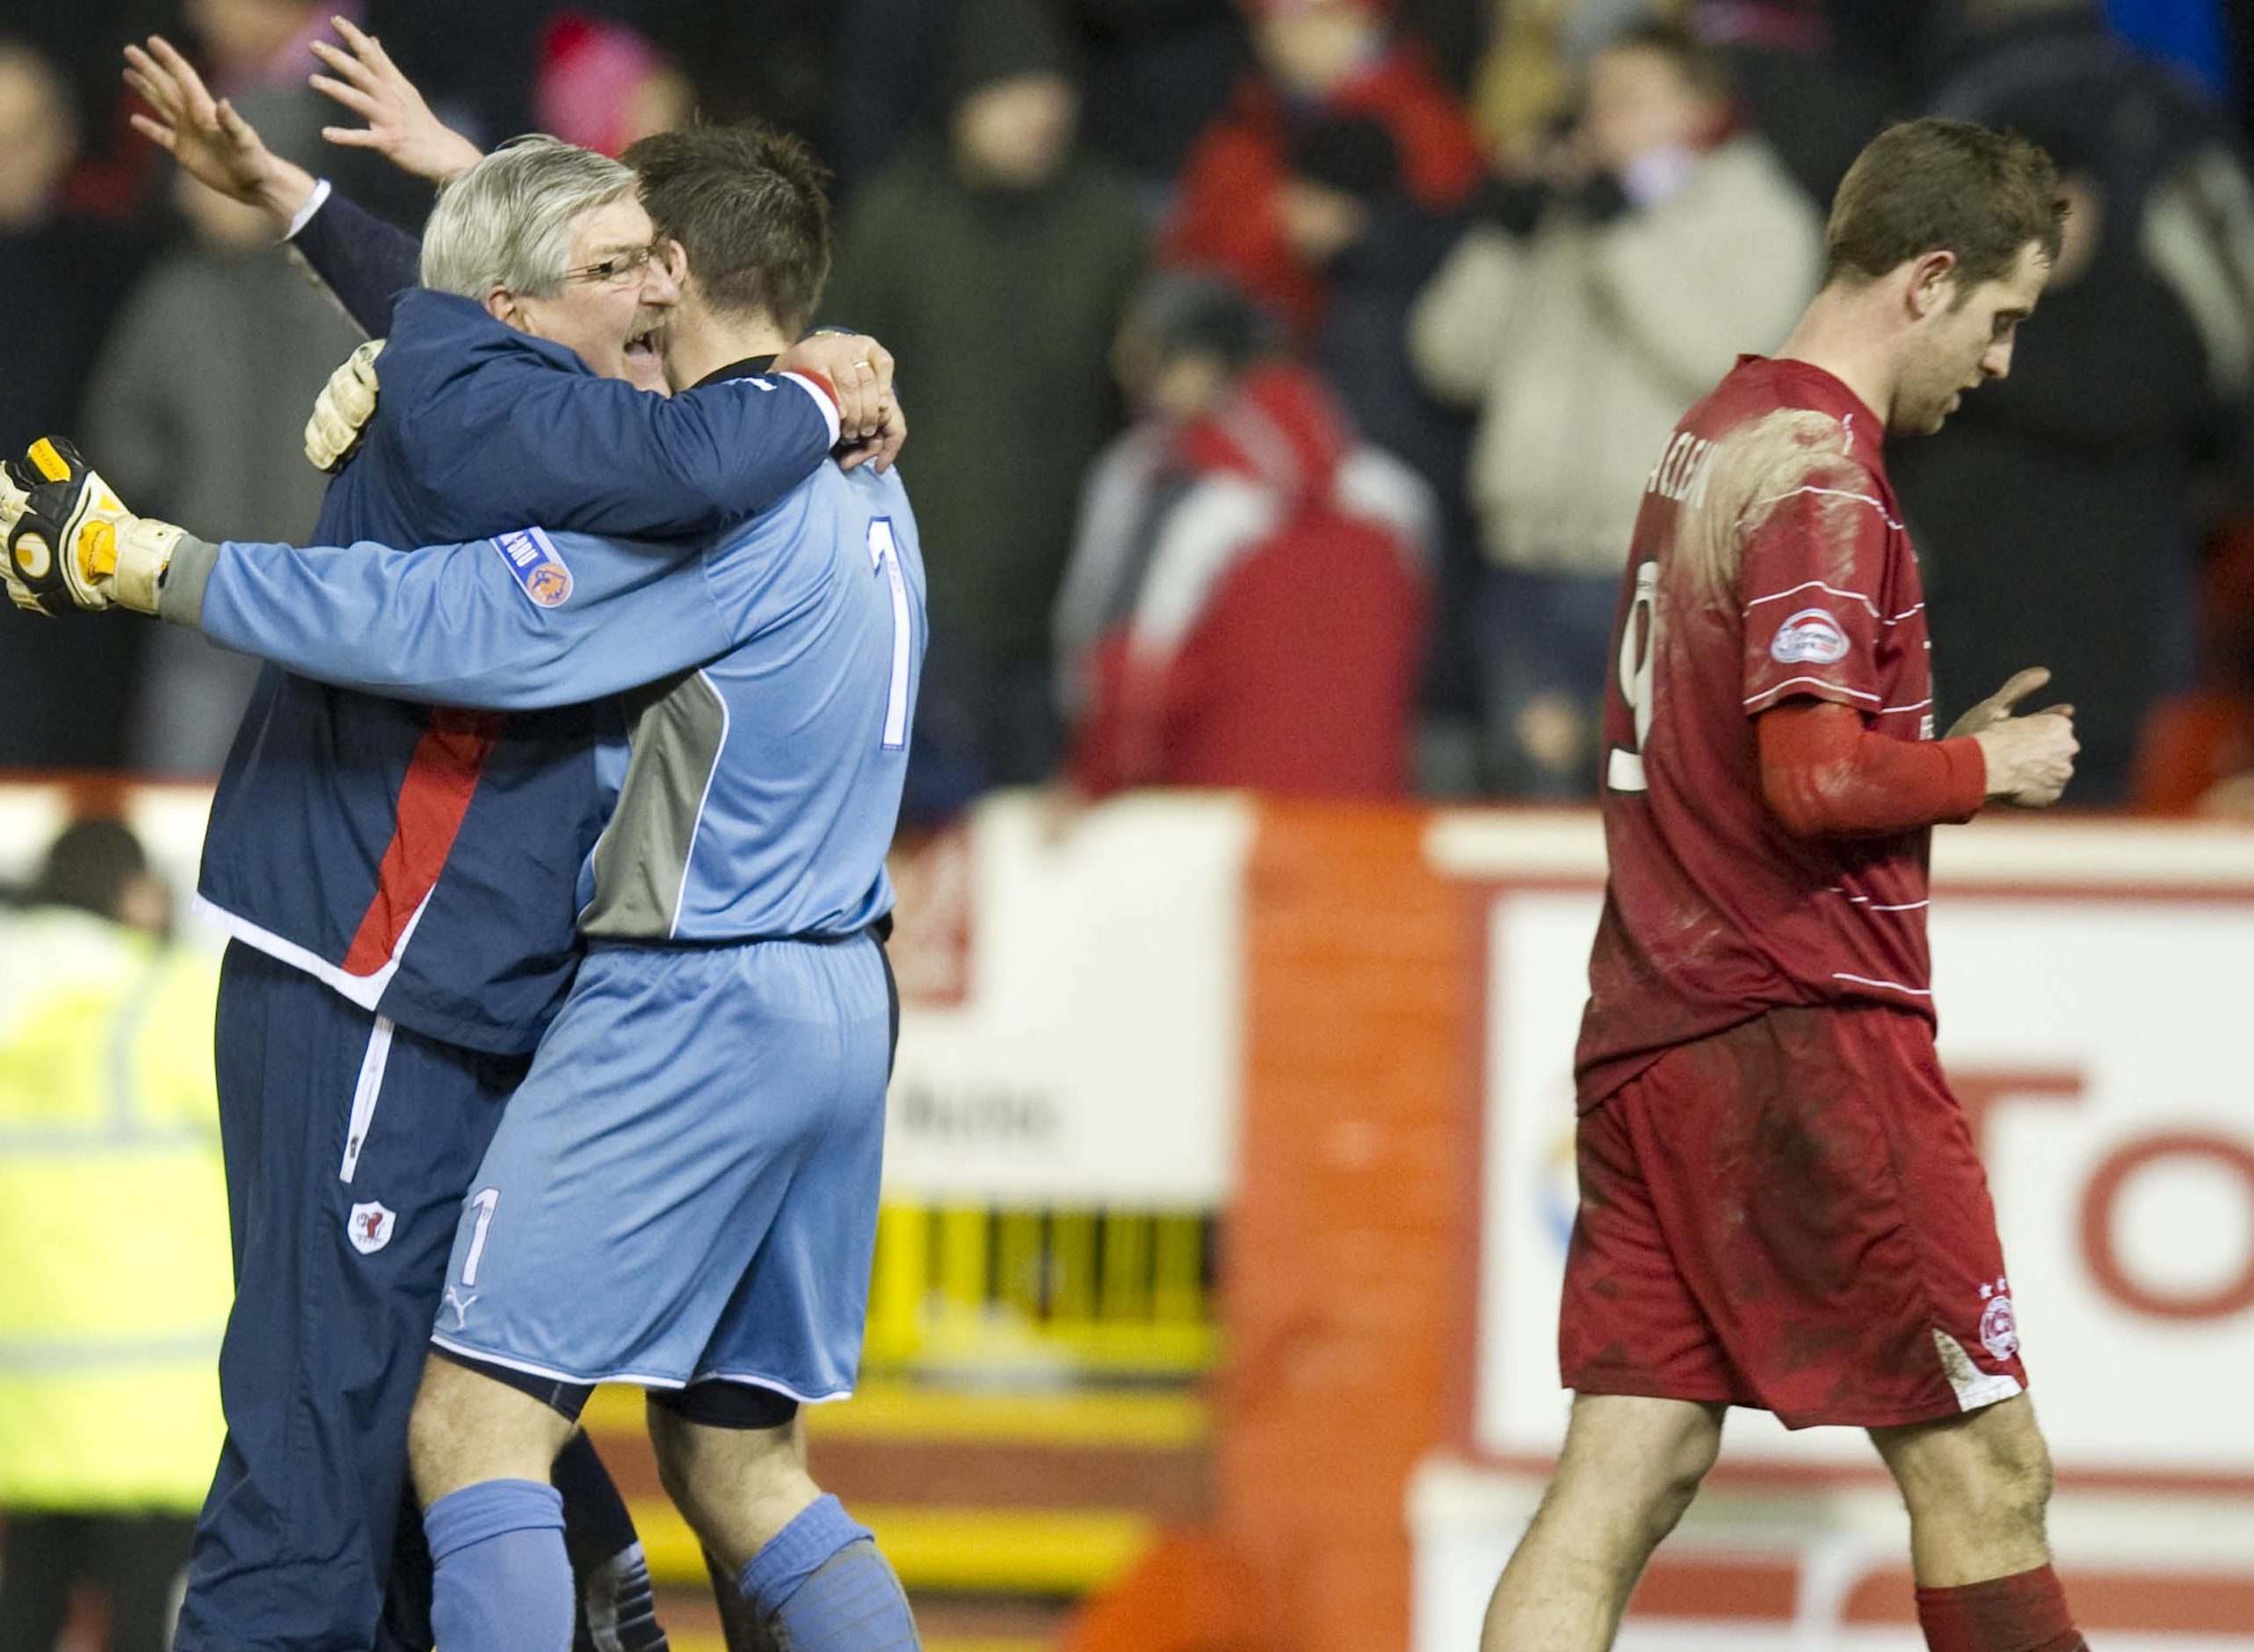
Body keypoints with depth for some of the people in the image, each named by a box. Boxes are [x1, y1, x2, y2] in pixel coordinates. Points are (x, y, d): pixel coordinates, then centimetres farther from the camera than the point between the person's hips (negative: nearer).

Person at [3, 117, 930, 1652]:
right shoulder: (860, 487, 14)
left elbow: (464, 625, -22)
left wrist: (165, 566, -15)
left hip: (692, 1003, -9)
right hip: (842, 1004, 9)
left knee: (475, 1426, -8)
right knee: (739, 1463, 13)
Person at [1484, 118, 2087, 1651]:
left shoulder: (1712, 437, 18)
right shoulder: (1823, 474, -12)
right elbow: (1816, 779, -21)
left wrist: (1938, 744, 17)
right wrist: (1984, 766, -4)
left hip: (1653, 1036, 9)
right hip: (1807, 1032, -9)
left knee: (1617, 1490, 3)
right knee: (1983, 1472, -2)